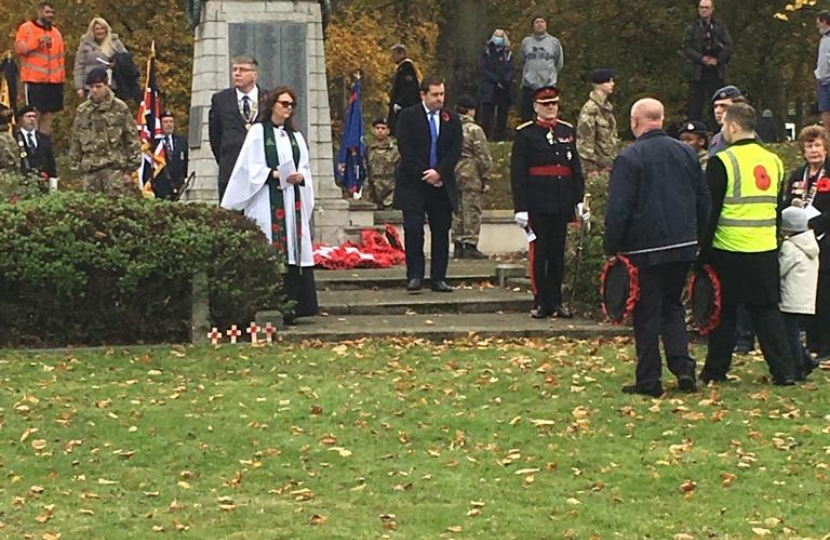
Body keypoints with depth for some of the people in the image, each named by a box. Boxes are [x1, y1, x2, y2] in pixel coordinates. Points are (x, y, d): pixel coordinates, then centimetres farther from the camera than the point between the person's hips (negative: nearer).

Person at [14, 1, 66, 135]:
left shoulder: (56, 32, 17)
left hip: (53, 81, 6)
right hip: (34, 80, -5)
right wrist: (38, 41, -18)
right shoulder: (26, 28, 1)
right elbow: (19, 48, -11)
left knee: (48, 116, 6)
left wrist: (62, 77, 11)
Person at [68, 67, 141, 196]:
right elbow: (75, 141, 18)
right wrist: (75, 165, 13)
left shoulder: (119, 108, 1)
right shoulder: (82, 111, 12)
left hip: (115, 167, -4)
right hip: (89, 169, 4)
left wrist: (130, 170, -2)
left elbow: (132, 139, 1)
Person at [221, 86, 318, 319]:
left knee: (293, 250, 1)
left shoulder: (295, 136, 18)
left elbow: (305, 169, 17)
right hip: (268, 201, -5)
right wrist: (273, 174, -16)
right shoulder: (258, 131, 3)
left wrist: (300, 177, -5)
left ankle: (292, 305, 1)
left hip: (292, 201, 5)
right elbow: (251, 167, -3)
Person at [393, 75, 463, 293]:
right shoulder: (408, 116, 0)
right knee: (413, 230, -8)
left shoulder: (452, 119, 10)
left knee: (441, 232, 3)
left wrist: (439, 172, -11)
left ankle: (438, 278, 7)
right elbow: (406, 150, -7)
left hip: (442, 185, 3)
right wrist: (424, 175, -13)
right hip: (413, 185, -3)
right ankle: (414, 277, -2)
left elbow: (455, 151, 3)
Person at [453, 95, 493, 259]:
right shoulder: (474, 130, -10)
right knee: (472, 211, -1)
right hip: (471, 175, -5)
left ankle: (458, 246, 13)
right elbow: (483, 157, -9)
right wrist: (485, 179, -2)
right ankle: (470, 245, -3)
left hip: (453, 174, 6)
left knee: (457, 211, 11)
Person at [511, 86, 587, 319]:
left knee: (558, 253, 7)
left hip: (562, 204, 4)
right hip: (537, 203, -4)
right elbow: (517, 173, -5)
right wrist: (520, 207, -11)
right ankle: (542, 302, 3)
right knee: (539, 252, -2)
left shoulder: (567, 131, 12)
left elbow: (576, 168, 14)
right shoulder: (525, 134, -1)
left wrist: (580, 200, 7)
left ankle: (556, 301, 13)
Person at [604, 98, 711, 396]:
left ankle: (649, 380, 5)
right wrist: (698, 238, 22)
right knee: (673, 305, 18)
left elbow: (618, 209, -14)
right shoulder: (686, 153, 7)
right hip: (684, 246, 5)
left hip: (645, 248, -5)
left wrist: (611, 247, -4)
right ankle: (683, 366, 4)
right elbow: (704, 201, 13)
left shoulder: (629, 158, -11)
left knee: (647, 313, 2)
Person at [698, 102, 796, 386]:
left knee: (724, 311, 7)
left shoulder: (722, 162, -11)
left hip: (729, 251, -5)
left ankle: (716, 370, 13)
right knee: (767, 310, 9)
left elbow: (710, 211, -10)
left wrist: (704, 250, -3)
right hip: (766, 250, 5)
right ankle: (784, 371, 3)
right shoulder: (773, 161, 8)